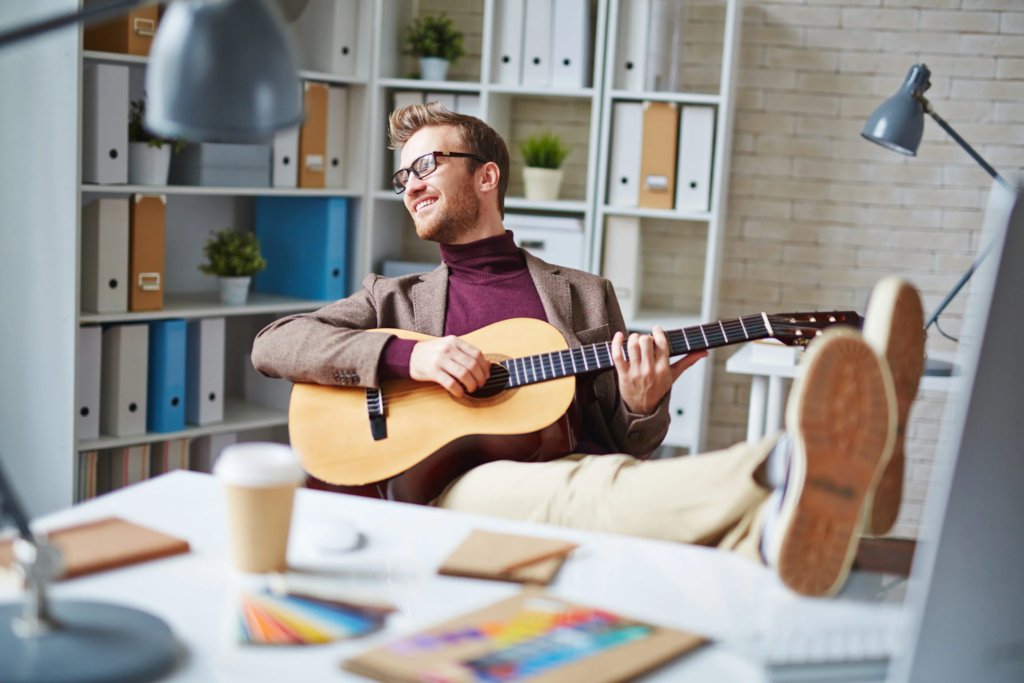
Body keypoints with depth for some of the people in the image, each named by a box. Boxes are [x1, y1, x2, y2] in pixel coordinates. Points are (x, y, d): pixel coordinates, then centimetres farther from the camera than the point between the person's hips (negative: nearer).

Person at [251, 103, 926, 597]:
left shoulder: (584, 294, 25)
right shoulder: (394, 299, 24)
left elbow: (629, 448, 21)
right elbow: (272, 344, 9)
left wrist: (642, 408, -5)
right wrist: (407, 356, -6)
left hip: (591, 476, 2)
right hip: (462, 495, -1)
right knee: (579, 490, -38)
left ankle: (774, 536, -71)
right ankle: (788, 474, -67)